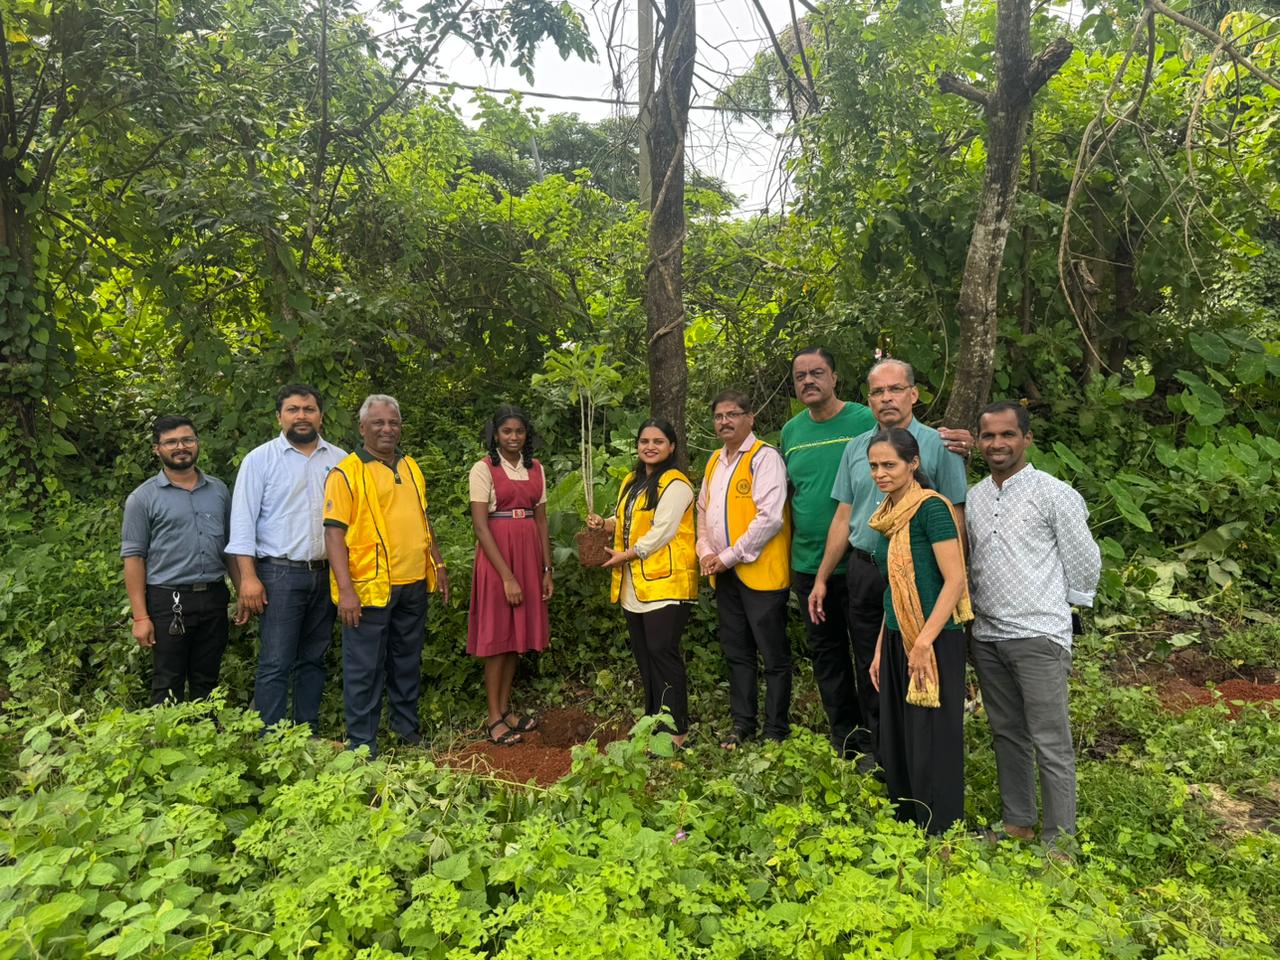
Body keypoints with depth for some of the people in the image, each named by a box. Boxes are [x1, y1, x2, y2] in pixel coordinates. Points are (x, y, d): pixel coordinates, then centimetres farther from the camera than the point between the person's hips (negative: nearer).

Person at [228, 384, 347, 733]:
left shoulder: (339, 460, 9)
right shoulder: (260, 459, 0)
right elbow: (243, 521, -4)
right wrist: (248, 577, -12)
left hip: (327, 574, 4)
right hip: (281, 574, -4)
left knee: (313, 660, 12)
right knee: (276, 664, -4)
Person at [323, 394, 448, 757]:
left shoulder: (411, 467, 12)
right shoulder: (346, 472, -8)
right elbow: (334, 532, -13)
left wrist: (438, 564, 16)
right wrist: (345, 590, -19)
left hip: (414, 585, 6)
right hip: (369, 589, -6)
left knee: (408, 662, 18)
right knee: (364, 669, 4)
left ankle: (407, 727, 33)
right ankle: (362, 746, 16)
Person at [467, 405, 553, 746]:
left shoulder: (536, 469, 8)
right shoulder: (483, 469, -7)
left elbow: (541, 520, 10)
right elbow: (480, 526, -13)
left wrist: (547, 570, 6)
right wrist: (507, 575, -17)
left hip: (529, 554, 5)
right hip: (496, 555, -5)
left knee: (518, 634, 11)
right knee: (497, 635, 1)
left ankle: (506, 708, 23)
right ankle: (494, 718, 11)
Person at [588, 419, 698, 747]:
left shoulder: (675, 485, -11)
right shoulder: (632, 482, 16)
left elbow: (661, 532, -18)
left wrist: (625, 556, -12)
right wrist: (605, 523, 6)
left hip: (665, 583, -9)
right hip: (634, 585, 9)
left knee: (663, 653, -7)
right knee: (643, 654, 13)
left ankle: (677, 729, 1)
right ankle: (653, 719, 24)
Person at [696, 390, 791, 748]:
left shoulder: (765, 457, -11)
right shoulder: (714, 461, 14)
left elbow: (770, 518, -20)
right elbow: (703, 509, 21)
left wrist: (729, 556, -15)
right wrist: (706, 551, 4)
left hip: (760, 570, -8)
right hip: (724, 574, 8)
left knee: (773, 656, 3)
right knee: (737, 653, 16)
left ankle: (776, 731, 15)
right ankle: (742, 724, 29)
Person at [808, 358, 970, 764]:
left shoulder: (938, 446, -5)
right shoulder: (856, 448, 8)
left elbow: (955, 517, -7)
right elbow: (843, 517, 10)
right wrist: (822, 578, 9)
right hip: (864, 572, 4)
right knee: (869, 669, 13)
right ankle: (878, 750, 30)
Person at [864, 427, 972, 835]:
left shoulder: (931, 507, -13)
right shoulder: (888, 515, 11)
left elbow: (955, 580, -17)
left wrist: (924, 642, -20)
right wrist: (881, 647, 16)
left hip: (934, 643, -8)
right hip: (897, 642, 8)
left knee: (932, 748, 2)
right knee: (896, 746, 14)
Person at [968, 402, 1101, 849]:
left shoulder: (1054, 494, -7)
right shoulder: (974, 496, 9)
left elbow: (1085, 563, -2)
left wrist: (1054, 604, 7)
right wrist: (979, 608, 14)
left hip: (1038, 635, -6)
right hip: (986, 635, 6)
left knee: (1050, 744, 0)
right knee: (1007, 734, 16)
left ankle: (1059, 841, 12)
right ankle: (1018, 824, 29)